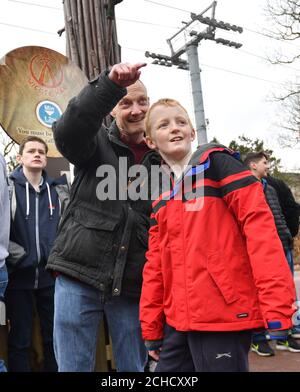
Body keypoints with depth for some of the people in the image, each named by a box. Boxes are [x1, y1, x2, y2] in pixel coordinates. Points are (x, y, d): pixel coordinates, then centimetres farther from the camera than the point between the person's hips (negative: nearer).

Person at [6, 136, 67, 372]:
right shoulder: (9, 186, -3)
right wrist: (14, 255, -9)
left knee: (54, 337, 12)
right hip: (19, 275, -3)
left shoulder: (57, 189, 8)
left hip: (51, 275, 3)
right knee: (20, 339, 8)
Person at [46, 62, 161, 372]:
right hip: (78, 276, -1)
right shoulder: (96, 144, 3)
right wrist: (110, 84, -34)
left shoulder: (162, 159, 8)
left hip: (133, 287, 2)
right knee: (73, 366, 8)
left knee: (135, 368, 12)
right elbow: (67, 132, -21)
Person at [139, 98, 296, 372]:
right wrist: (152, 328, 14)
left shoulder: (217, 162, -4)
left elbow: (259, 225, -14)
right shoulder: (162, 200, 14)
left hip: (225, 316, -6)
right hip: (178, 321, 7)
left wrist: (277, 305, -20)